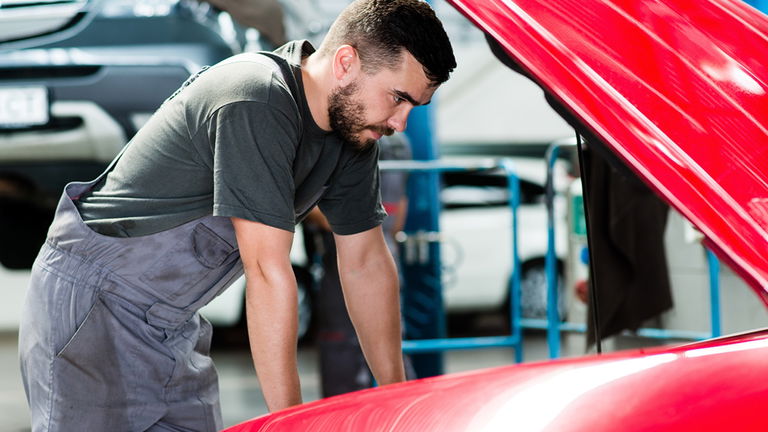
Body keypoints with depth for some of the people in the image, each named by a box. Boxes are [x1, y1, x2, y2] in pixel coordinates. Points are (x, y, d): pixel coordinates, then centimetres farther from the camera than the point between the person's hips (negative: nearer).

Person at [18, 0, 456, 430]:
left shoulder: (354, 123, 0)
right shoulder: (257, 104, -28)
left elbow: (366, 263, 7)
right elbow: (268, 270, -29)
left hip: (172, 323, 8)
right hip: (90, 301, -8)